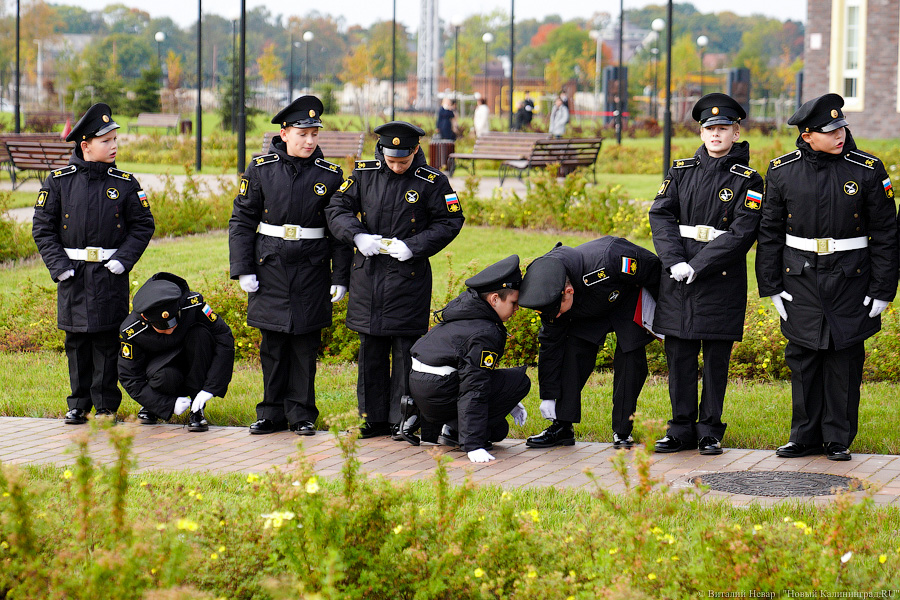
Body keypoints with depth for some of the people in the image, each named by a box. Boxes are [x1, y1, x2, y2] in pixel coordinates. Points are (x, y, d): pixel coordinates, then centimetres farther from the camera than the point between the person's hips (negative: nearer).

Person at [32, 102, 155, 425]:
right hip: (74, 275, 1)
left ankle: (107, 405, 10)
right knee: (77, 342, 6)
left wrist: (122, 260, -7)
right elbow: (43, 227, 3)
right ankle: (79, 404, 17)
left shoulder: (125, 184, 1)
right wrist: (58, 265, -7)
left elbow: (143, 225, 5)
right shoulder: (59, 181, 0)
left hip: (110, 275, 0)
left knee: (107, 342, 1)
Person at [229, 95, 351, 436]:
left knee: (305, 345, 3)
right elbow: (241, 220, 4)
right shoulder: (262, 169, 1)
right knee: (272, 345, 6)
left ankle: (301, 414, 13)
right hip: (270, 270, 1)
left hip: (311, 271, -1)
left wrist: (340, 277, -2)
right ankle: (272, 413, 16)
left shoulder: (330, 175, 0)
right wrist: (243, 269, -3)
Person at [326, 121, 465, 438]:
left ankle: (403, 420, 8)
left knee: (406, 348, -1)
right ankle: (374, 418, 19)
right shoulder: (364, 174, 3)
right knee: (371, 349, 9)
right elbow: (337, 208, 6)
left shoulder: (432, 182, -6)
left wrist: (412, 246, -14)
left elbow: (450, 221, -3)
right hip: (367, 273, 3)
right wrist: (358, 236, -12)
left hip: (409, 274, -3)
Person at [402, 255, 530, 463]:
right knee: (520, 381, -4)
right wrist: (473, 445, -27)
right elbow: (474, 389, -24)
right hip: (438, 395, -10)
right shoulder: (486, 335, -18)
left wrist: (508, 402, 26)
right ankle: (457, 429, -8)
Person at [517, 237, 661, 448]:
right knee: (573, 353, -13)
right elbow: (550, 343, -12)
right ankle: (562, 427, -7)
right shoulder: (550, 296, -25)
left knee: (629, 359, -15)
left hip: (628, 301, -4)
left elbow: (653, 267, -27)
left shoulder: (608, 259, -45)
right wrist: (548, 397, -9)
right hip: (590, 312, 4)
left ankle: (622, 432, -4)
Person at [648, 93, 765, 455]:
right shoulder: (682, 171, 8)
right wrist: (675, 262, -14)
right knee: (679, 355, 6)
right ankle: (682, 429, 16)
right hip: (677, 277, 3)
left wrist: (697, 266, -16)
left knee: (717, 357, 3)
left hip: (722, 280, -3)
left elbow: (742, 234, -11)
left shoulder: (747, 181, -2)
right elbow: (661, 214, 1)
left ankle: (710, 432, 12)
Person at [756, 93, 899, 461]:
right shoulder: (782, 171, 0)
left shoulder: (867, 171, -4)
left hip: (850, 279, -1)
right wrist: (772, 288, 3)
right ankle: (806, 436, 17)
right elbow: (769, 232, 7)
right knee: (803, 358, 5)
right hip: (801, 282, 1)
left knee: (845, 358, 3)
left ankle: (839, 439, 13)